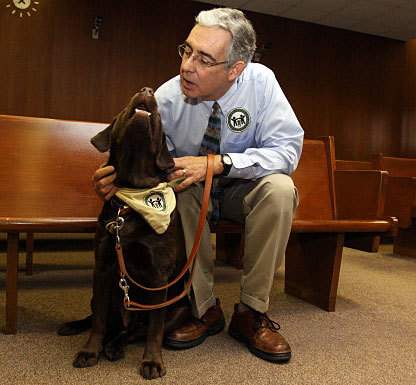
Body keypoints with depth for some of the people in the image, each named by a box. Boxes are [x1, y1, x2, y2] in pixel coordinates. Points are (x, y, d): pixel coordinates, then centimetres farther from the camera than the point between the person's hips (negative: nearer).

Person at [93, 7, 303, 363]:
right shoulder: (167, 97, -17)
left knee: (280, 189, -31)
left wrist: (217, 163, -35)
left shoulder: (260, 82, -19)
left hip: (245, 190, 0)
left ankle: (251, 312, -18)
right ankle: (204, 309, -17)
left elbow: (287, 148, -23)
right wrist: (122, 173, -38)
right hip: (190, 193, 1)